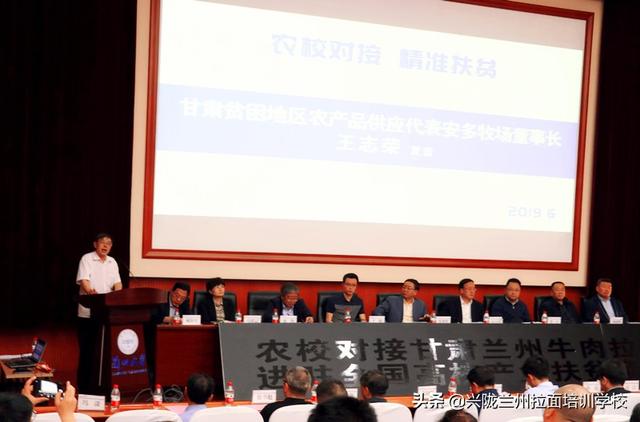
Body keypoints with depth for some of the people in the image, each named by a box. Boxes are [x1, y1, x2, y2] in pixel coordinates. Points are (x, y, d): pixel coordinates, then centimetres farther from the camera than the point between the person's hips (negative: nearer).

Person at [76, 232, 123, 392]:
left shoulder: (112, 262, 14)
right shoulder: (86, 259, -2)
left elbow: (117, 283, 7)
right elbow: (83, 280, -14)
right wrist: (90, 291, -35)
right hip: (88, 312, -4)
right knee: (87, 348, -1)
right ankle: (84, 384, 6)